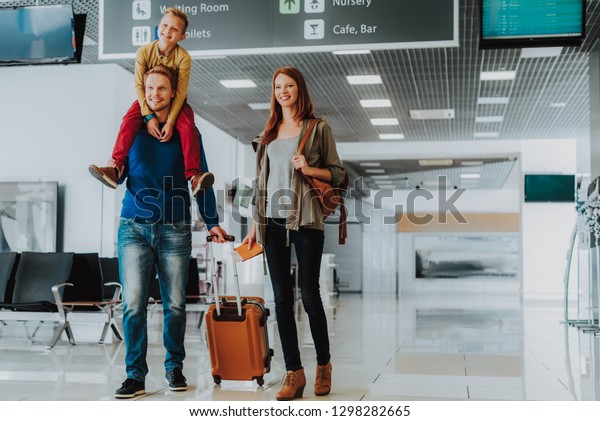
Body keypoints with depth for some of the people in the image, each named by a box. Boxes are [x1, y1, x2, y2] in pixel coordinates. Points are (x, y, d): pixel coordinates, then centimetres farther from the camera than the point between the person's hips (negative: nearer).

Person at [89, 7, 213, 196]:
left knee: (187, 126, -29)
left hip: (175, 101, -1)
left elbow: (181, 92, -20)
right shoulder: (144, 52, -14)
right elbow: (139, 85, -15)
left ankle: (194, 176, -36)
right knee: (129, 120, -25)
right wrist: (149, 116, -26)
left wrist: (170, 121, -28)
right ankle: (114, 168, -34)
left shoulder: (183, 57, -18)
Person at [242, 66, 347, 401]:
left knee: (309, 294, -1)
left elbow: (338, 173, 5)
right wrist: (256, 225, 14)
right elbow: (262, 181, 17)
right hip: (273, 222, 4)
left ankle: (324, 364, 19)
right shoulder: (269, 132, 16)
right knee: (282, 298, 2)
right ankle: (294, 373, 8)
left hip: (305, 220, -4)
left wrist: (309, 169, -14)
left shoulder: (318, 128, 4)